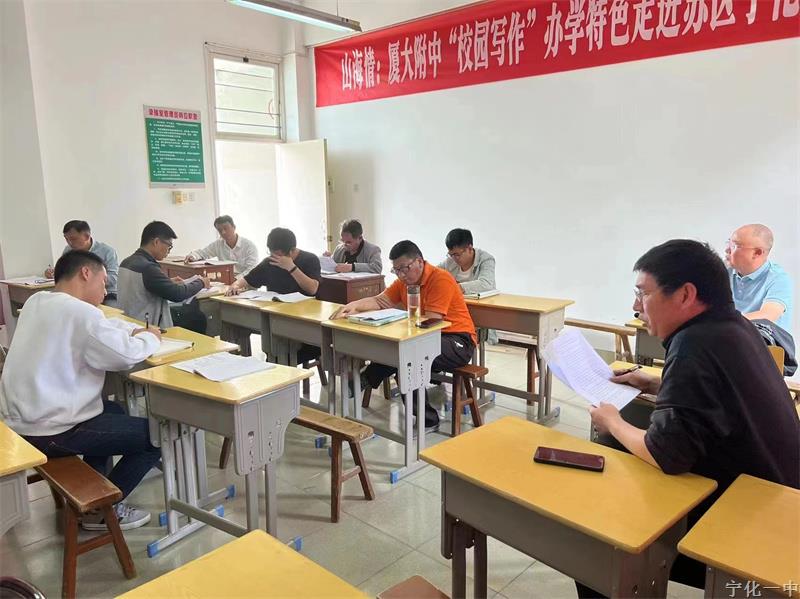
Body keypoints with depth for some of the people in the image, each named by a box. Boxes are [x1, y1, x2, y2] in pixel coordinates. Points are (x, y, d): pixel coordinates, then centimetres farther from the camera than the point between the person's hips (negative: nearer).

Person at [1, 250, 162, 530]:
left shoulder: (36, 302, 7)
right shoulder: (81, 312, -22)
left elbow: (103, 326, 18)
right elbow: (128, 356, -18)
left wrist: (138, 330, 6)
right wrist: (150, 338, 2)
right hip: (49, 431, -10)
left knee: (112, 410, 30)